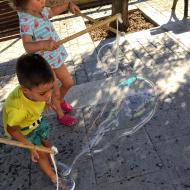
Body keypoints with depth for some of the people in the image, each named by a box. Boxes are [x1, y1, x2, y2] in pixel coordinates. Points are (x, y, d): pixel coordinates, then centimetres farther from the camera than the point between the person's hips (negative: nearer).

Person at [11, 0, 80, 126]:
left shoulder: (41, 11, -3)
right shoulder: (26, 21, -29)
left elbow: (54, 11, 19)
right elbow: (28, 46, -44)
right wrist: (43, 44, -64)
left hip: (55, 57, 8)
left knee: (69, 83, 21)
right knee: (55, 93, 9)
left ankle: (61, 101, 52)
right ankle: (61, 116, 38)